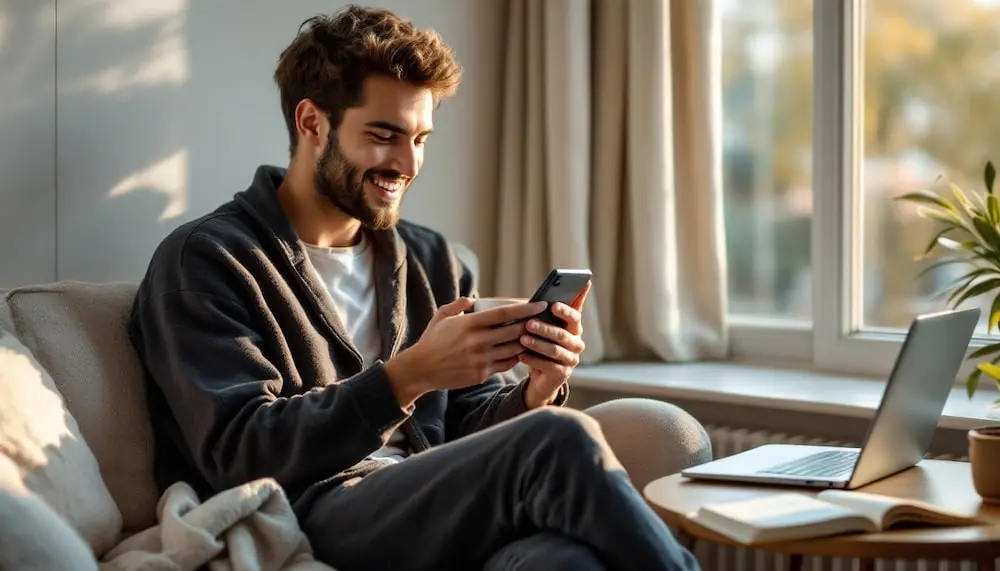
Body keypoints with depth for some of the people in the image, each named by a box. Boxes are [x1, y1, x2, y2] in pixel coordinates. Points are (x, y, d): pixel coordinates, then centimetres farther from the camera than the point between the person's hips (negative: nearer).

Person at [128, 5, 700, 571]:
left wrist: (536, 392, -6)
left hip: (441, 513, 4)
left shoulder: (435, 262, 20)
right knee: (563, 443, -30)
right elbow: (240, 454, -9)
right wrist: (408, 375, -19)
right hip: (308, 520, -4)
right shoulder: (207, 260, 2)